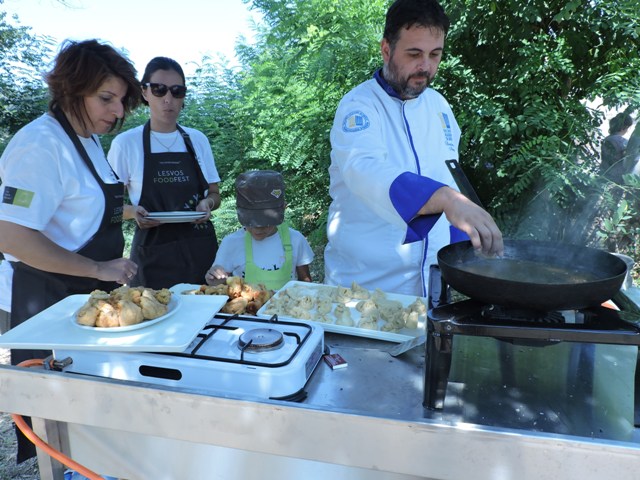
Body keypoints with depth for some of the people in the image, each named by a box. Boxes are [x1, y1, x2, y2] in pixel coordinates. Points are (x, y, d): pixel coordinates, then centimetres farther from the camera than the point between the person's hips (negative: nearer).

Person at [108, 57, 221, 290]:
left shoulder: (198, 139, 6)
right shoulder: (125, 143, -2)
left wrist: (207, 203, -9)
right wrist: (133, 212, -17)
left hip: (201, 250, 3)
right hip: (154, 255, -2)